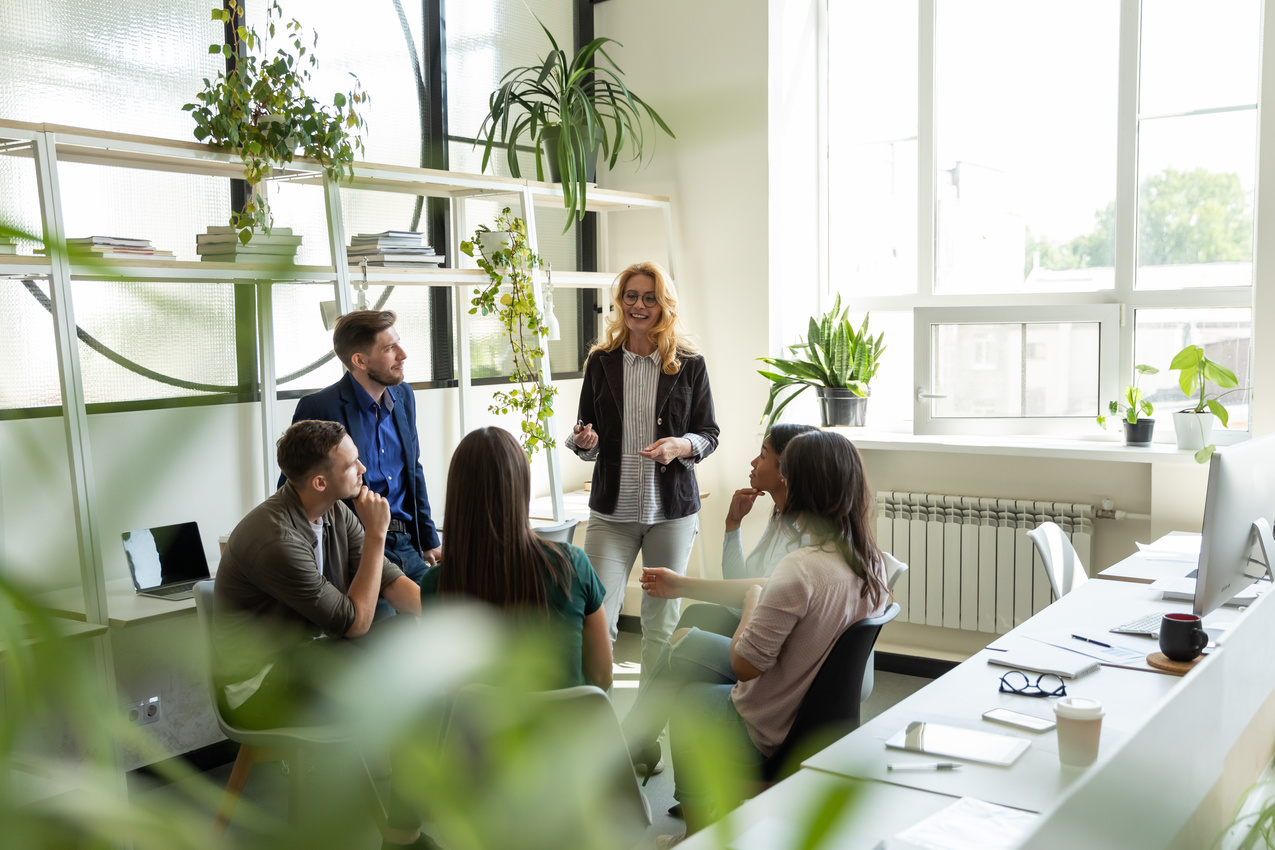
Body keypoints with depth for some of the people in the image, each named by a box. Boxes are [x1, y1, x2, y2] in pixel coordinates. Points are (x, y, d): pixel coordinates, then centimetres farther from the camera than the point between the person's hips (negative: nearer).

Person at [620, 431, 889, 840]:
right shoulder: (872, 562, -8)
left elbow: (744, 664, -25)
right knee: (683, 641, 18)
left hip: (768, 734, -7)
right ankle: (633, 742, 35)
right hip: (823, 711, 7)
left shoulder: (801, 568, -33)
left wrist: (753, 599, -9)